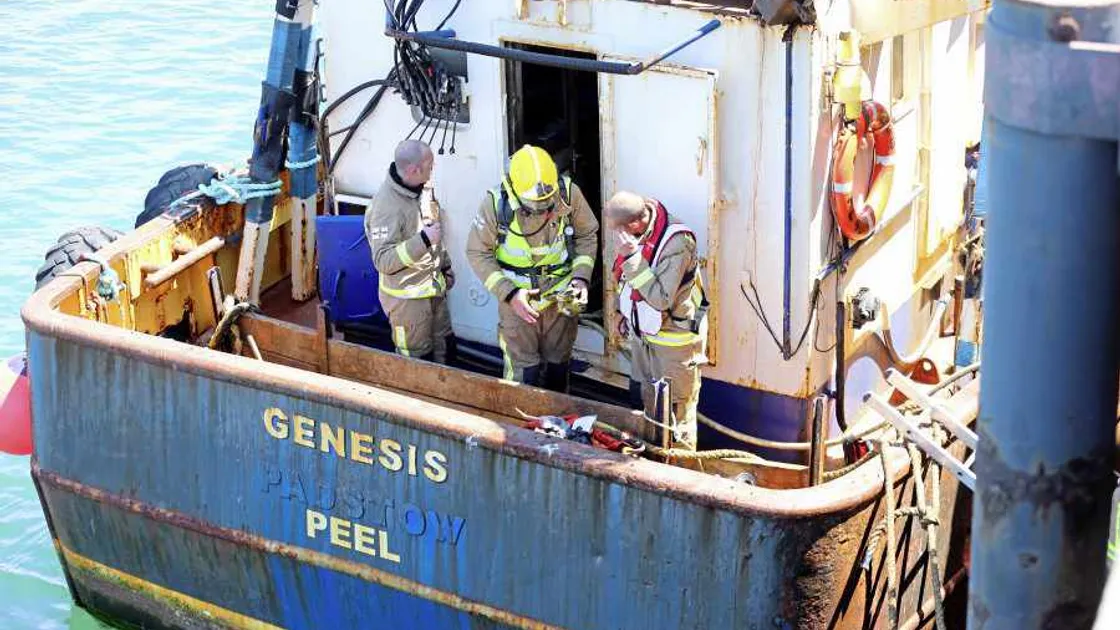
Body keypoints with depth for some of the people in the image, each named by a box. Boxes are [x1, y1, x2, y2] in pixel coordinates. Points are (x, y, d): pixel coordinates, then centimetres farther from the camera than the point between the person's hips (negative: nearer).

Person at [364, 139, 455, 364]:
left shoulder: (422, 190, 1)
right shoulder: (386, 206, -28)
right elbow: (383, 260, -32)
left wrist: (445, 265, 21)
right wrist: (424, 240, -38)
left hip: (433, 289, 8)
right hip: (407, 297, -8)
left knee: (445, 350, 21)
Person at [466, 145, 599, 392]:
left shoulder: (569, 193, -16)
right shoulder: (495, 204, -21)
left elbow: (587, 235, 0)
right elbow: (478, 253, -12)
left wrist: (582, 276, -12)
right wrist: (509, 293, -20)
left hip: (561, 295, 2)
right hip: (517, 298, -2)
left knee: (558, 366, 17)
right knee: (523, 373, 1)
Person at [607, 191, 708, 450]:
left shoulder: (677, 243, -32)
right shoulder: (636, 231, -8)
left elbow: (661, 299, -32)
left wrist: (632, 257, -37)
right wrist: (624, 311, 18)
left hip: (674, 339, -8)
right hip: (643, 330, 8)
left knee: (677, 414, 5)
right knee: (651, 408, 23)